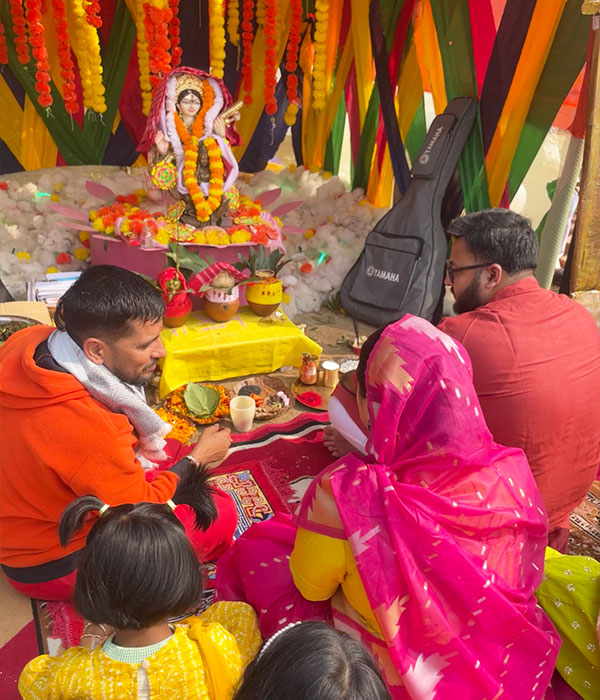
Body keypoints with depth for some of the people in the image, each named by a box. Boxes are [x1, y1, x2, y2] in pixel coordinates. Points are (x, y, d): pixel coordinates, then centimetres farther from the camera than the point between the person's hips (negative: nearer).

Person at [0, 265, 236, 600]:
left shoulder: (29, 341, -17)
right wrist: (198, 458, -8)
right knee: (220, 512, -8)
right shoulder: (86, 428, -40)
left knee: (167, 450, 12)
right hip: (53, 565, -8)